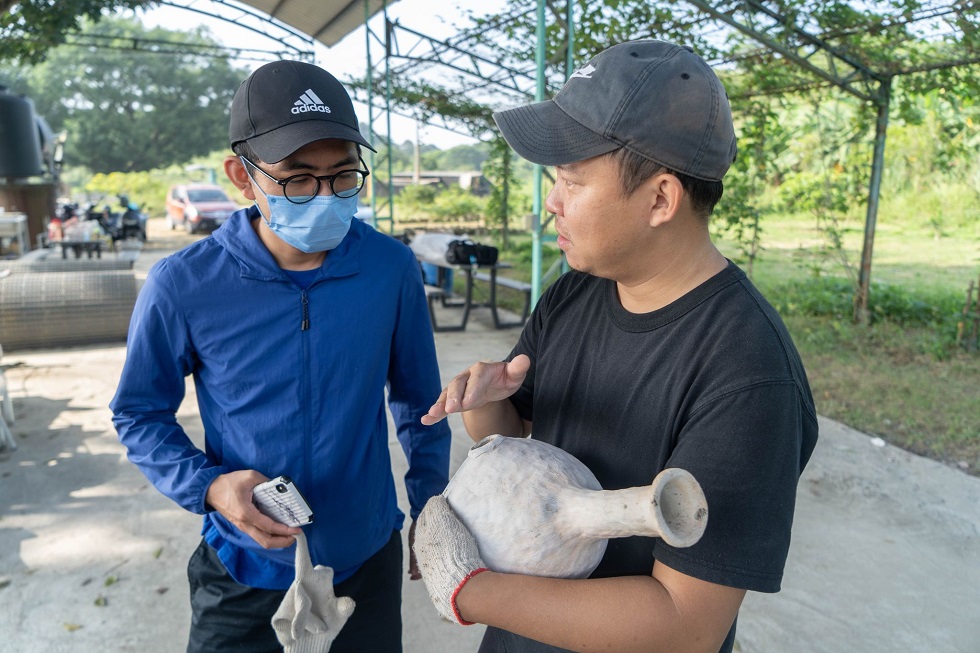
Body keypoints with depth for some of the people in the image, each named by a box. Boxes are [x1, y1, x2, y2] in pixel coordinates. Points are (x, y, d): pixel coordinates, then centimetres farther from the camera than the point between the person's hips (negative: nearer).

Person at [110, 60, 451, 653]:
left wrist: (430, 505, 6)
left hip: (369, 559, 2)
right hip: (244, 577, -1)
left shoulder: (392, 267, -12)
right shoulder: (182, 287, -17)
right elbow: (140, 413, -2)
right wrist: (210, 487, -18)